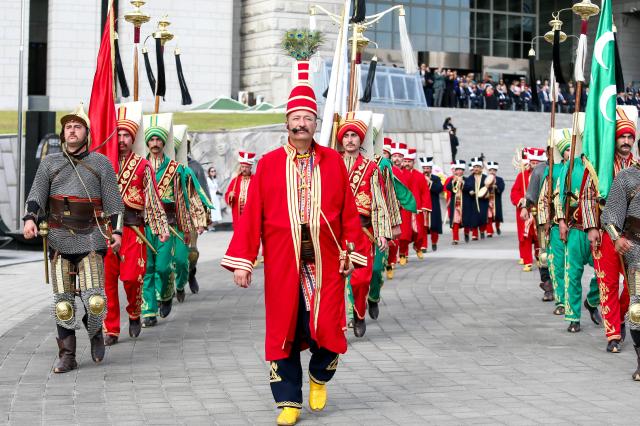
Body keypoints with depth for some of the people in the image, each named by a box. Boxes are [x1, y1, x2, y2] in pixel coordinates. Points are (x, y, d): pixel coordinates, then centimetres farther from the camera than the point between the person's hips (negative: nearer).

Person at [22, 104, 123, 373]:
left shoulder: (101, 163, 5)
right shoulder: (49, 163, 9)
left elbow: (112, 200, 6)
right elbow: (36, 194, 1)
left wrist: (116, 232, -1)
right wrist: (30, 220, -16)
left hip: (91, 240, -2)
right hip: (59, 241, 2)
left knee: (94, 300, -11)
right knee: (63, 303, 1)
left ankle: (95, 332, 20)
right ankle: (67, 356, 11)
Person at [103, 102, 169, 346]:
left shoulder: (142, 166, 6)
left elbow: (153, 198, 6)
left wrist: (162, 228, 3)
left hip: (133, 228, -1)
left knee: (132, 276, -7)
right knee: (107, 279, 0)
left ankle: (134, 314, 22)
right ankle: (111, 330, 7)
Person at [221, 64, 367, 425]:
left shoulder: (334, 161, 6)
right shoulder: (269, 163, 4)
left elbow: (349, 211, 5)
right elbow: (252, 215, 1)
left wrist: (352, 252, -1)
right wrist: (241, 260, -3)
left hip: (325, 260, 0)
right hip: (283, 263, 0)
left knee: (327, 326, -5)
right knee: (284, 328, 3)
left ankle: (319, 375, 27)